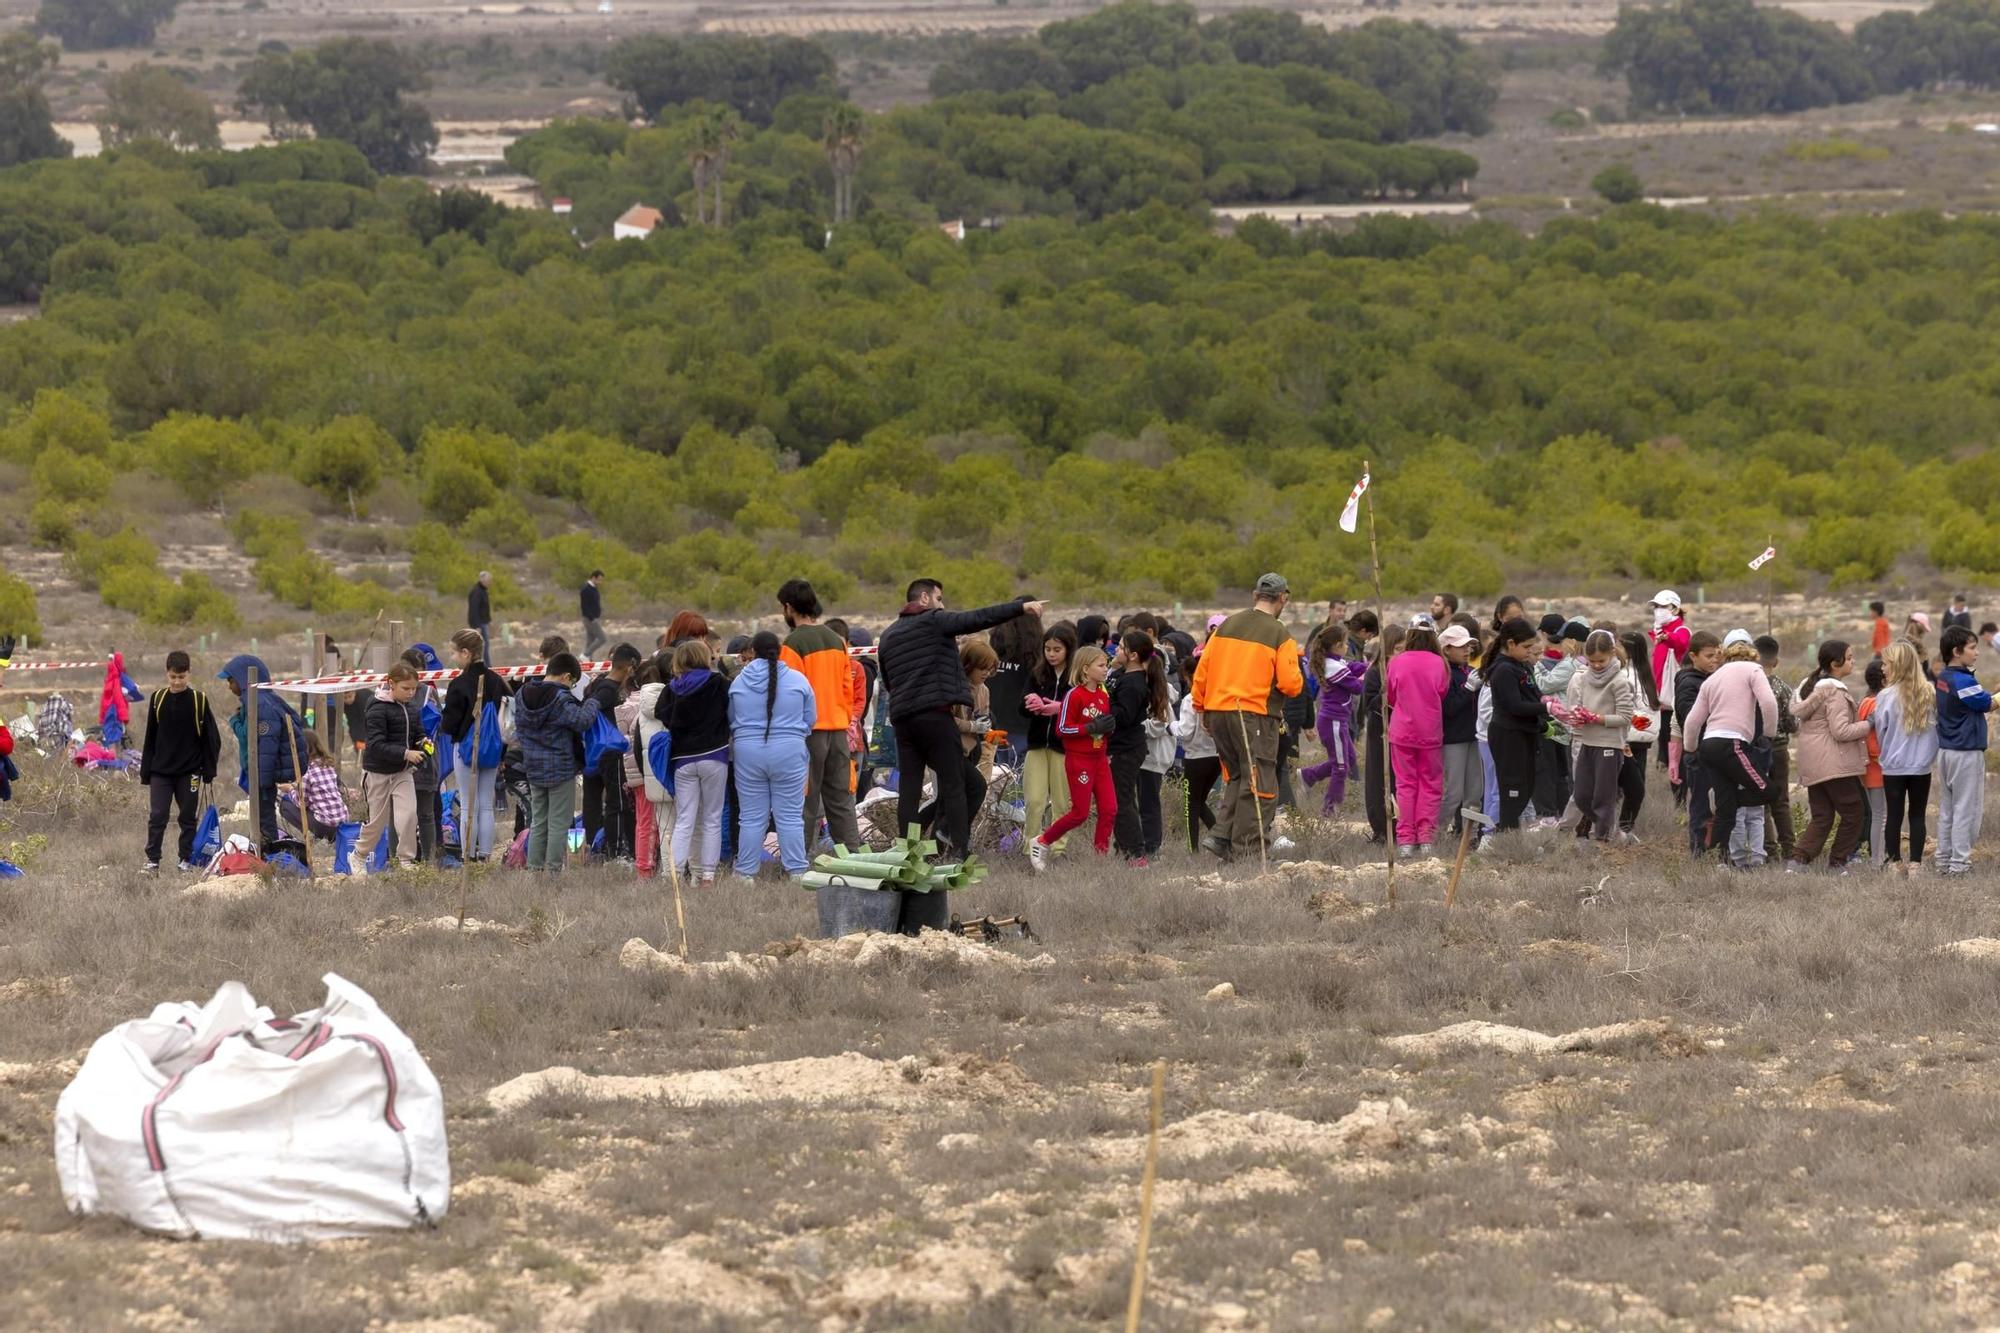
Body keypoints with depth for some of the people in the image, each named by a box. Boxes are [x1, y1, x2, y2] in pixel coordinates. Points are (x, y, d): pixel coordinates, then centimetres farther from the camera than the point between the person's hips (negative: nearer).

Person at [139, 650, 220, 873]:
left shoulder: (199, 700, -2)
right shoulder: (158, 699, 3)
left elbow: (211, 737, 2)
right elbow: (150, 738, 9)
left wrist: (209, 771, -3)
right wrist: (145, 772, 7)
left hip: (189, 771, -1)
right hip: (161, 769, 1)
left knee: (188, 817, 5)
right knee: (157, 816, -5)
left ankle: (186, 860, 15)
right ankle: (152, 859, 0)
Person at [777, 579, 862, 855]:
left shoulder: (794, 644, -10)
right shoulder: (837, 641, 11)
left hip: (808, 730, -6)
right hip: (838, 728, 6)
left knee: (805, 803, -2)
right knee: (841, 800, 9)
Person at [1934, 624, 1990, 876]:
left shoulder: (1942, 678, 7)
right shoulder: (1963, 681, -20)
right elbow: (1988, 704, -10)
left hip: (1945, 750, 9)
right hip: (1966, 753, -9)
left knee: (1947, 808, 15)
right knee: (1966, 809, -1)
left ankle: (1943, 860, 19)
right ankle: (1959, 863, 1)